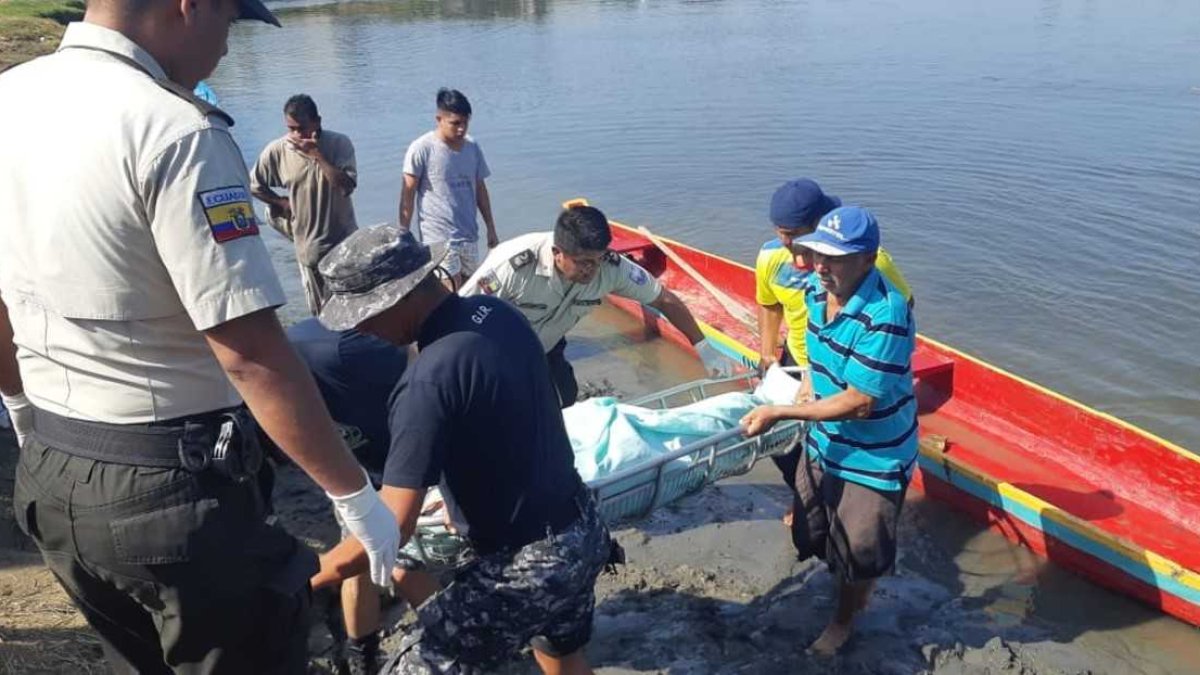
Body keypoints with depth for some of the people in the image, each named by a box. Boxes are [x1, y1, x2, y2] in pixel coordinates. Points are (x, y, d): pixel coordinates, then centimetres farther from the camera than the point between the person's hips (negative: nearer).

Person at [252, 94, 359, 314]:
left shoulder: (339, 143, -13)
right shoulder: (276, 150, -9)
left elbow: (347, 186, -25)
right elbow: (254, 185, 5)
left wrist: (316, 155, -26)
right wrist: (282, 203, -1)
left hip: (345, 243, -1)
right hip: (309, 246, 1)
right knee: (321, 313, 11)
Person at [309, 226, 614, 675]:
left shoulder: (428, 380, -26)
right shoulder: (498, 313, -3)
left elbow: (390, 530, -25)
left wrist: (303, 581, -11)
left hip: (527, 566, -9)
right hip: (583, 531, 9)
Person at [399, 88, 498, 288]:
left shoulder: (472, 147, 8)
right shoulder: (421, 149, -9)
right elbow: (408, 195, -5)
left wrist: (491, 229, 16)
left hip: (469, 237, 6)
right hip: (438, 239, -6)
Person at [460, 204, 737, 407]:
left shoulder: (611, 267, -27)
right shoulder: (513, 265, -39)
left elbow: (665, 299, -14)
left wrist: (704, 348, -14)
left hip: (545, 349, 4)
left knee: (564, 401, -1)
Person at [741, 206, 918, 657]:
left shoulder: (886, 315, -32)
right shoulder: (815, 289, -10)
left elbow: (858, 403, -28)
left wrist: (779, 413, -25)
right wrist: (809, 387, 0)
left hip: (873, 458, -7)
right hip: (823, 442, 7)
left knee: (858, 552, 15)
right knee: (811, 533, 24)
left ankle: (843, 622, 43)